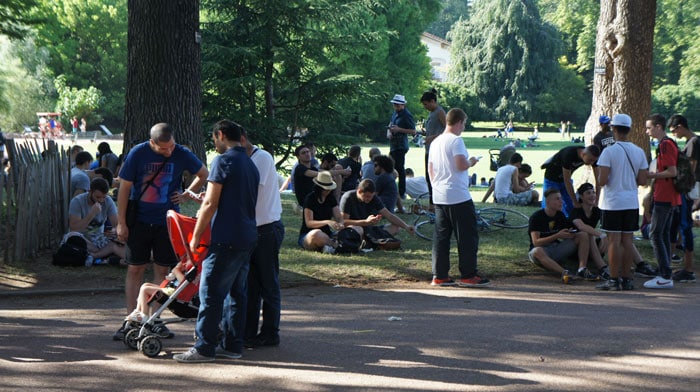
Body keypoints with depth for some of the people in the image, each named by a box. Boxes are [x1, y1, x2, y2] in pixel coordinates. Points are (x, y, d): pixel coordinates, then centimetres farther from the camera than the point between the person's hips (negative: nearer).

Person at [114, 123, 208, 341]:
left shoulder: (182, 155, -6)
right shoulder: (138, 154, -10)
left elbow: (204, 174, 12)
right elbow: (125, 188, -5)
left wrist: (186, 195, 2)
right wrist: (121, 223, -6)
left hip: (167, 221, 1)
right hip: (139, 221, -1)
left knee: (162, 270, 4)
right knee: (135, 270, 1)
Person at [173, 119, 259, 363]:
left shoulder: (223, 161, -10)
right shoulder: (251, 164, 16)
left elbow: (210, 204, -13)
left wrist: (196, 236, -7)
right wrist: (206, 206, 27)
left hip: (226, 238, -9)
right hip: (248, 237, 9)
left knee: (211, 292, -5)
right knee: (236, 292, 12)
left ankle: (204, 348, -4)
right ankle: (233, 345, 16)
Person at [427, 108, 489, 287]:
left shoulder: (435, 142, 14)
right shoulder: (456, 140, -12)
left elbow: (430, 169, 18)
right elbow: (461, 165, -21)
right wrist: (471, 162, -1)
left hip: (439, 197, 8)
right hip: (458, 197, -8)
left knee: (441, 236, 8)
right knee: (467, 236, 0)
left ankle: (439, 276, 8)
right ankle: (468, 275, 1)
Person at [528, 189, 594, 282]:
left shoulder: (560, 215, 7)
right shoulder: (536, 217, -12)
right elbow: (536, 242, -20)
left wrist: (570, 234, -14)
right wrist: (557, 236, -26)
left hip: (557, 248, 6)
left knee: (583, 235, -9)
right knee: (537, 251, -42)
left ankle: (582, 269, -28)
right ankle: (564, 272, -58)